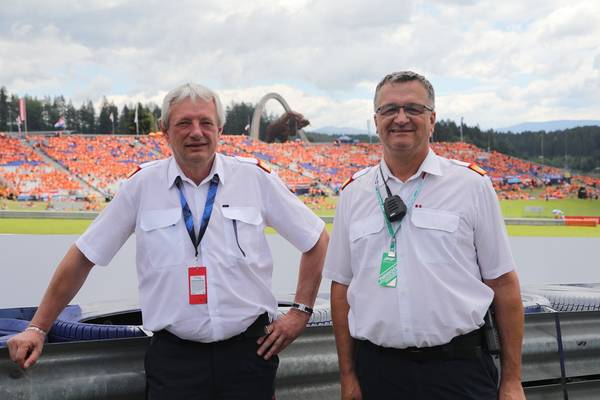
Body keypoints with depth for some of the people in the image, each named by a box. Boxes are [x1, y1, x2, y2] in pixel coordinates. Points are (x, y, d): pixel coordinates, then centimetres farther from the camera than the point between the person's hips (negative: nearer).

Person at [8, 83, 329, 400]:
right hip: (174, 356, 0)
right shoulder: (142, 185, 0)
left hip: (249, 350, 1)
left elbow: (316, 240, 9)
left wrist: (301, 311, 4)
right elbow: (84, 256, 5)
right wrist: (37, 328, 4)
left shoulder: (255, 178, 0)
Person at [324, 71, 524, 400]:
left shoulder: (472, 184, 0)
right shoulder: (353, 193, 7)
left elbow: (503, 283, 0)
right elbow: (341, 287, 10)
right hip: (376, 371, 2)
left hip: (459, 371, -2)